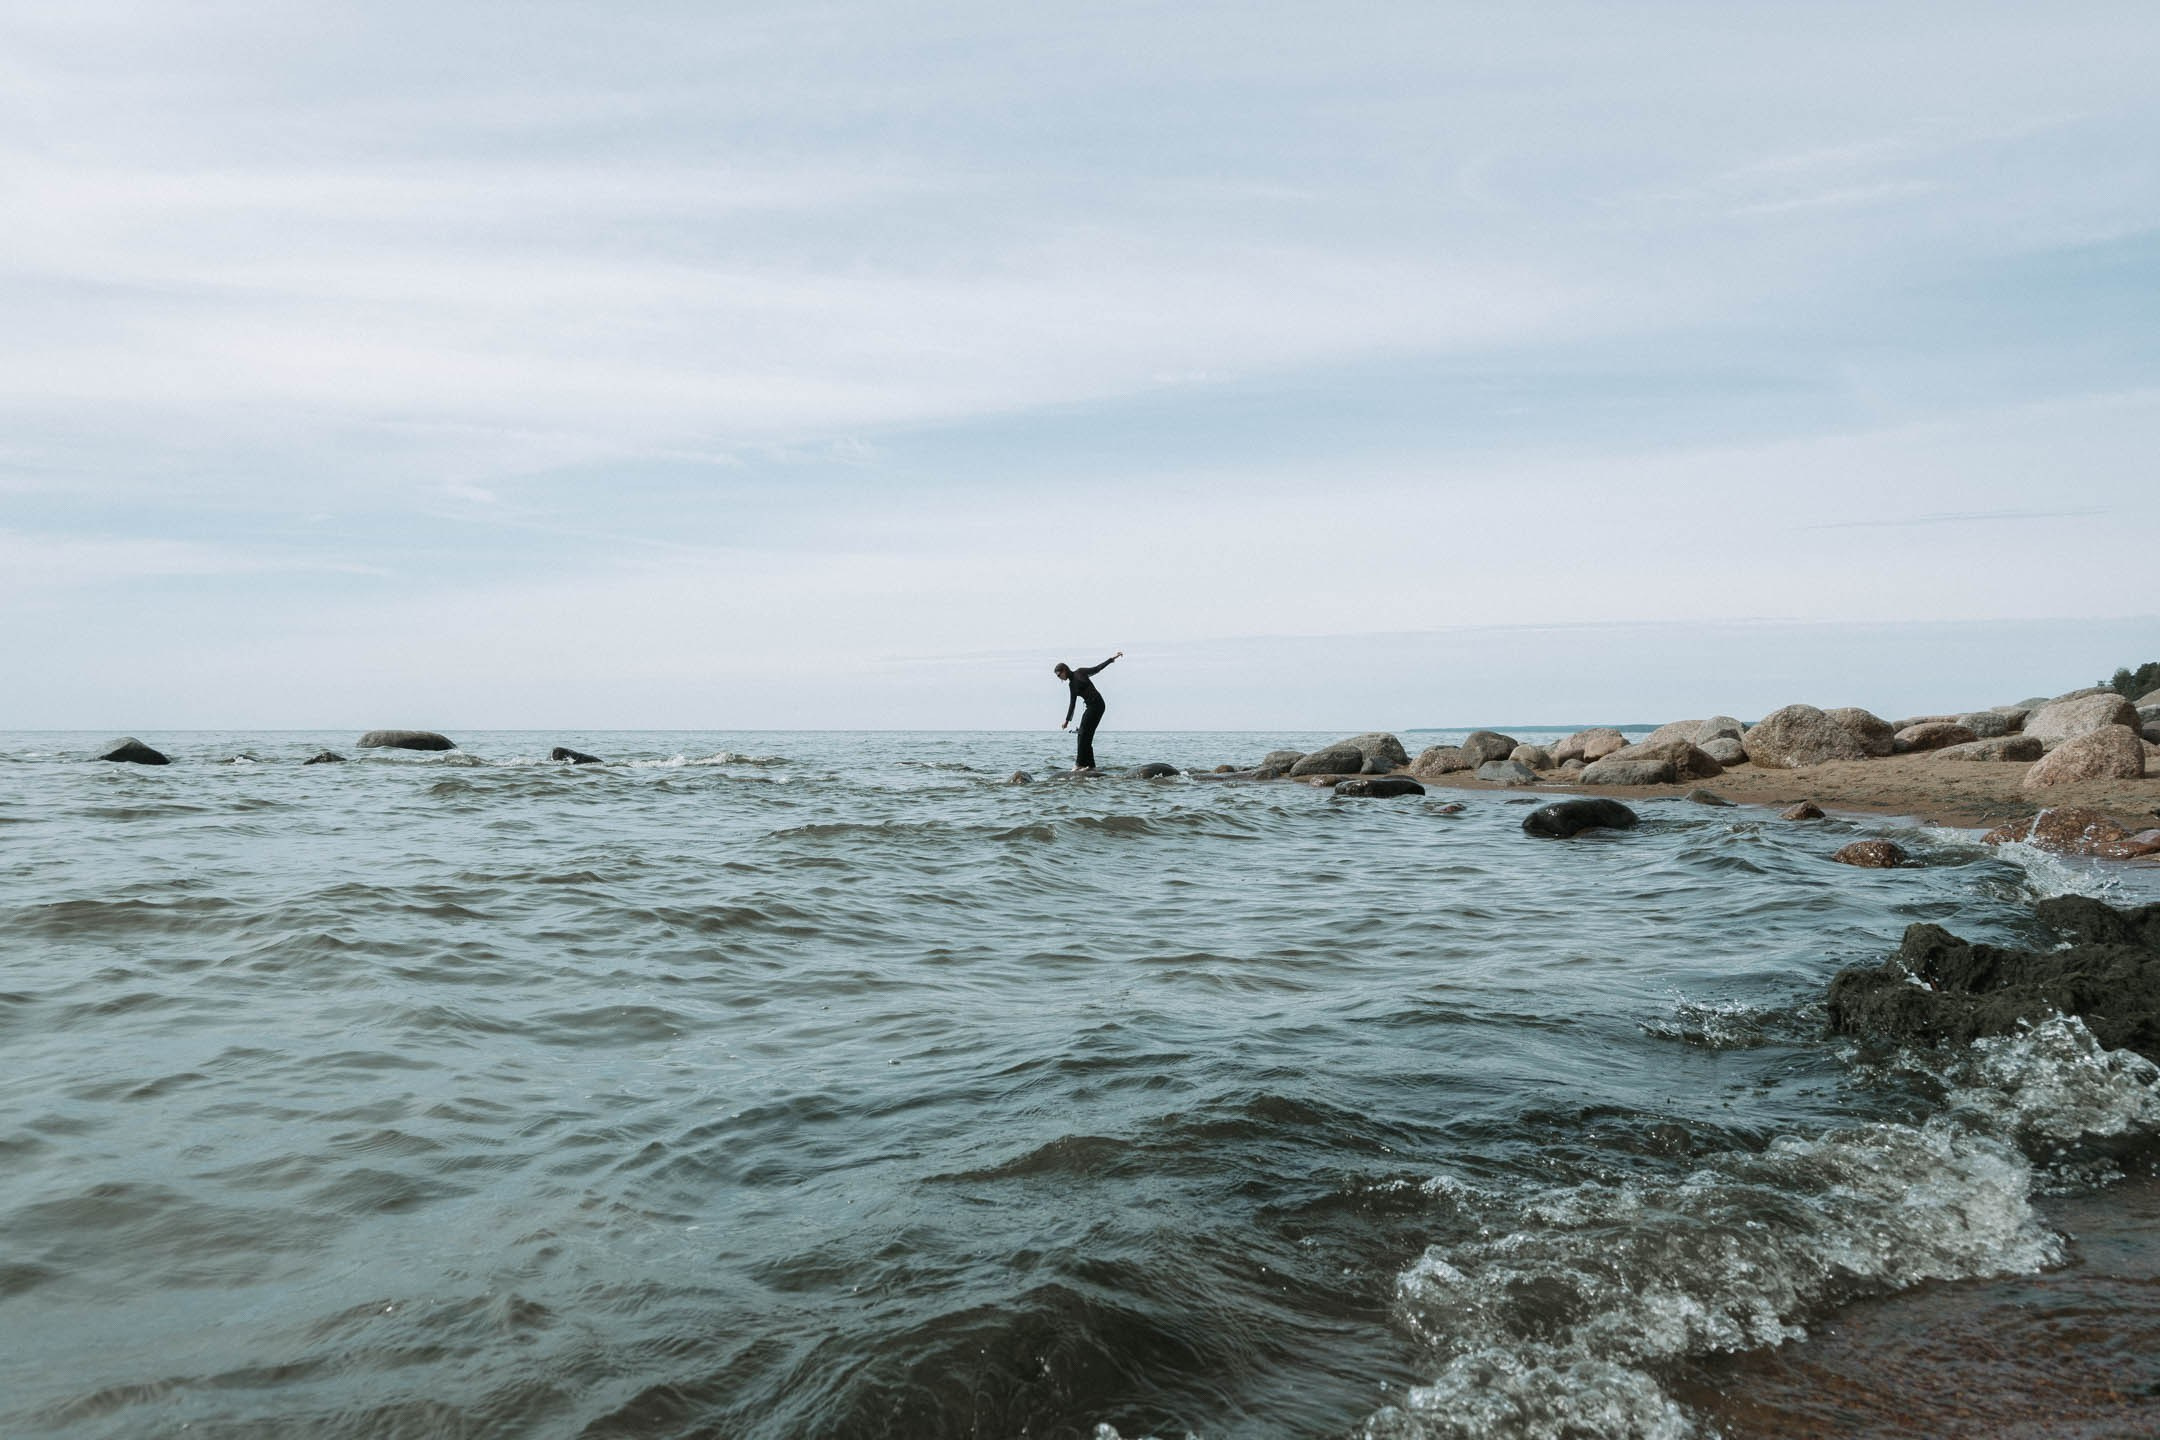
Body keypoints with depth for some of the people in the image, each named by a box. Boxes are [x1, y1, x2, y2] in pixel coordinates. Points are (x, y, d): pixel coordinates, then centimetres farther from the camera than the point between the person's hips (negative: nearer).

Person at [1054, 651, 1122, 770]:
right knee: (1084, 736, 5)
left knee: (1084, 735, -8)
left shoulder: (1079, 673, -1)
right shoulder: (1071, 684, 17)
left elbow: (1097, 668, 2)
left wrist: (1112, 658, -2)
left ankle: (1080, 763, -4)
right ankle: (1090, 765, 9)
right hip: (1091, 707, 8)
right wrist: (1067, 720, 24)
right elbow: (1072, 703, 22)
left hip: (1097, 704, -8)